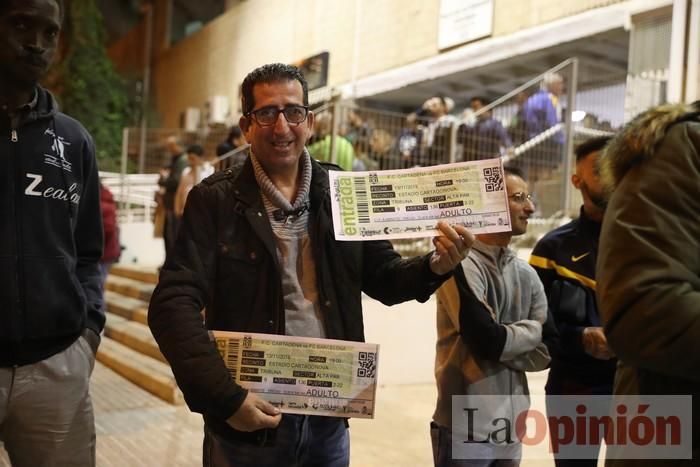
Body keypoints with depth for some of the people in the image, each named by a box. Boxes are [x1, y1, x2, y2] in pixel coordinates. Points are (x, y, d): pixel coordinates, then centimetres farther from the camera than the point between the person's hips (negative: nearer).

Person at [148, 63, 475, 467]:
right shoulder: (215, 200, -8)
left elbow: (382, 277, 9)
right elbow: (174, 304, -14)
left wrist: (435, 267, -11)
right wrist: (225, 397, -21)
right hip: (250, 416, -3)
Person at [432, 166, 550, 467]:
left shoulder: (526, 273, 7)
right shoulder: (462, 265, -15)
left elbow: (545, 351, 2)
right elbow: (487, 340, -20)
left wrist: (500, 341, -12)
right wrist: (531, 330, -4)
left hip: (511, 425, 6)